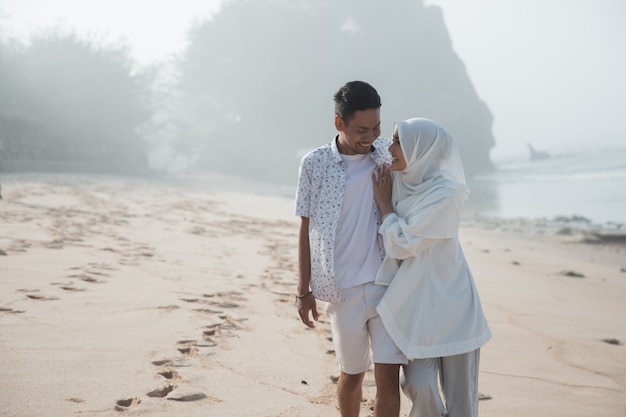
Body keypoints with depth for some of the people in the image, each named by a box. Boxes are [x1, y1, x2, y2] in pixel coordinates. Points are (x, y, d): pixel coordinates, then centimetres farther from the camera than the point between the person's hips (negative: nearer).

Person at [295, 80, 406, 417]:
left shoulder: (386, 154, 1)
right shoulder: (314, 164, -3)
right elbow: (306, 230, 3)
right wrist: (303, 291, 4)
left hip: (387, 286, 1)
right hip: (343, 291, -1)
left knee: (388, 379, -4)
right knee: (352, 374, 14)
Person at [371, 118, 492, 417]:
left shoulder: (444, 194, -17)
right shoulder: (398, 183, 2)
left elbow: (402, 244, -16)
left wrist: (384, 202, -7)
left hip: (449, 301, -4)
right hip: (414, 301, 5)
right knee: (419, 386, -4)